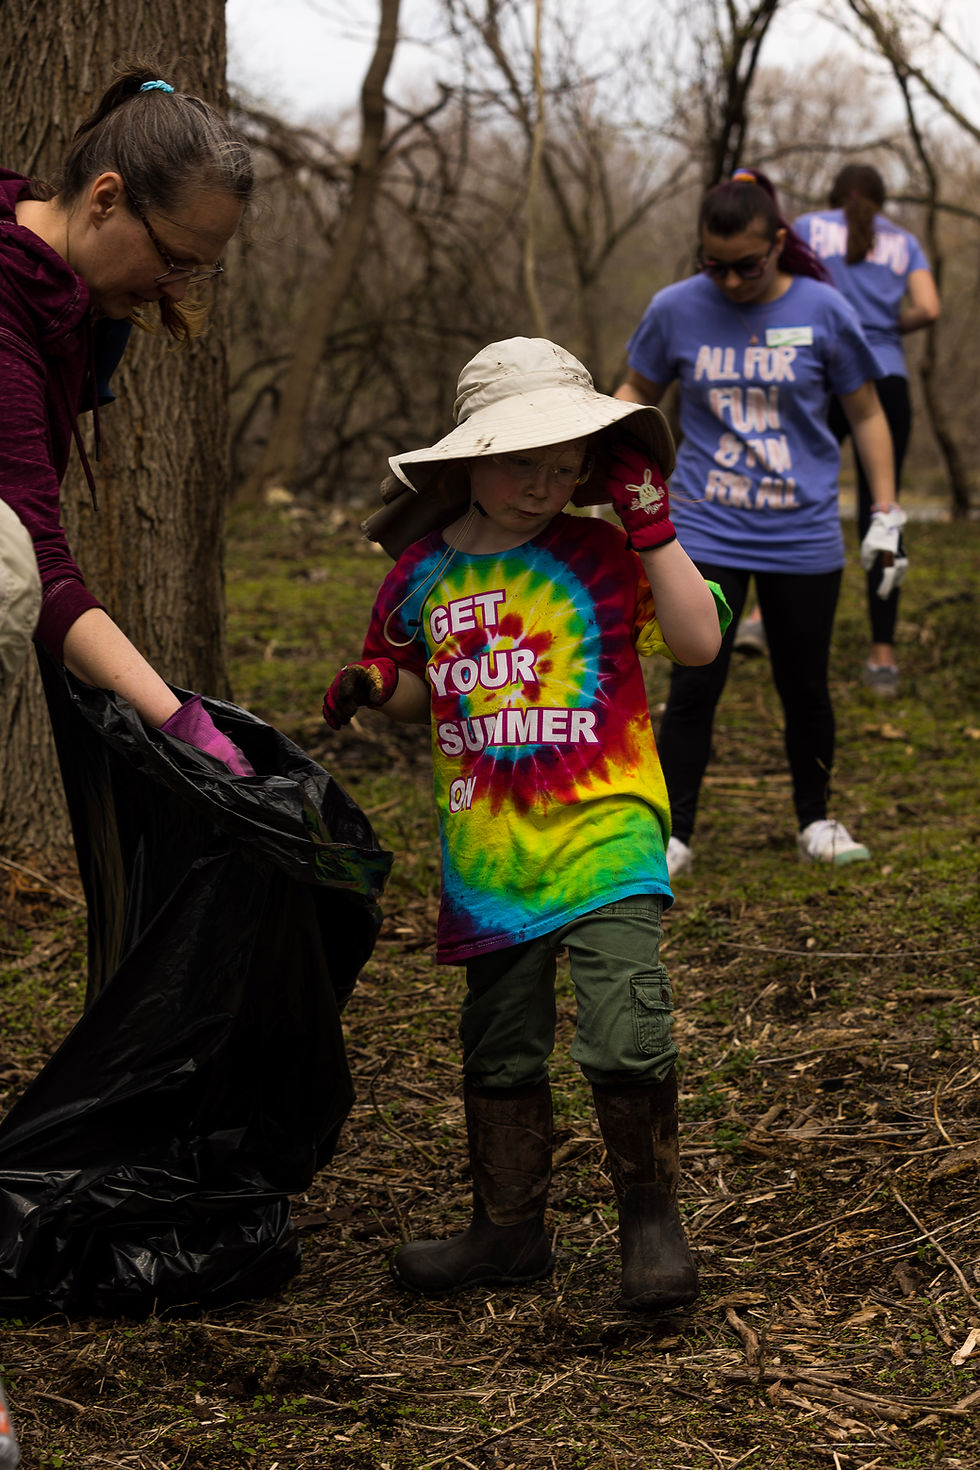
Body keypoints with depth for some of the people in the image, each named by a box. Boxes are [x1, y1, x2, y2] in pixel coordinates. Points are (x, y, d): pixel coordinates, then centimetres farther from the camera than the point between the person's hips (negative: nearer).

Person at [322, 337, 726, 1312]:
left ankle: (652, 1223, 4)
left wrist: (652, 527, -13)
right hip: (487, 855, 4)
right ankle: (508, 1231, 29)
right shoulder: (424, 575, 6)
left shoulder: (602, 555, -3)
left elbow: (699, 641, -11)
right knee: (500, 1046, 14)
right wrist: (374, 688, 0)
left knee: (626, 1035, -15)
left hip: (602, 832, -4)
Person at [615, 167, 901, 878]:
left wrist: (885, 511, 3)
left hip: (804, 538, 0)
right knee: (695, 685, -5)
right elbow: (638, 392, 14)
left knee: (805, 686, 10)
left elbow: (866, 414, 6)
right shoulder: (676, 310, -4)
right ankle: (674, 833, 7)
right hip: (707, 533, 0)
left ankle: (817, 821, 29)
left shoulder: (822, 311, -6)